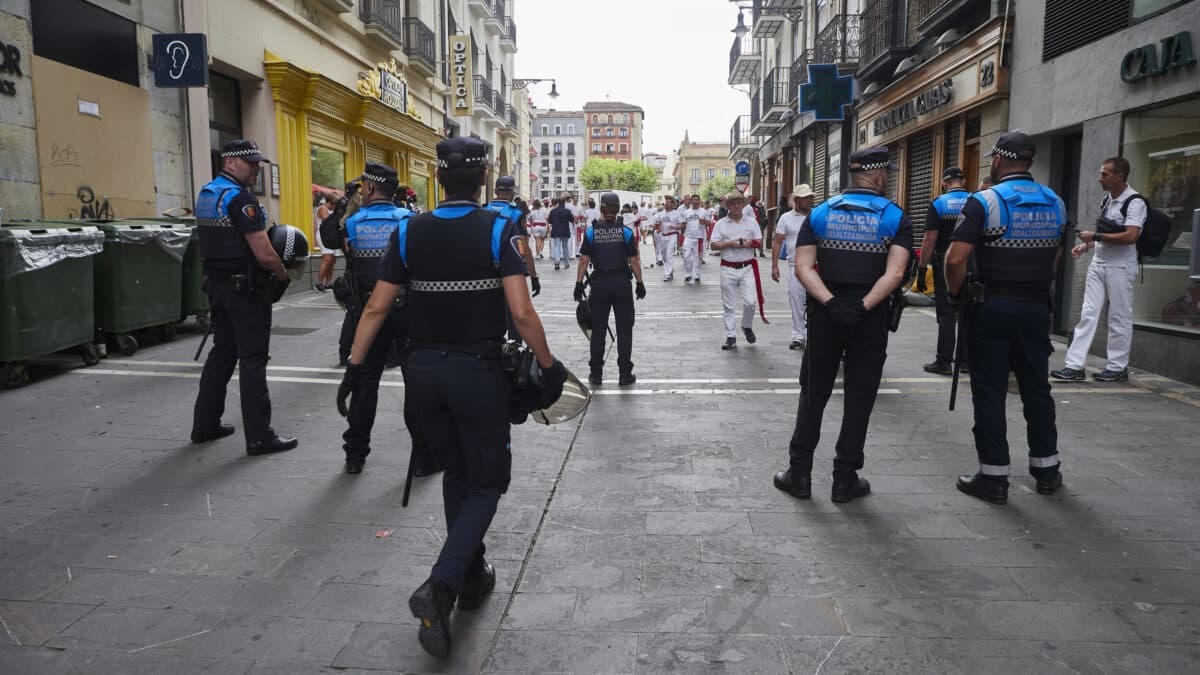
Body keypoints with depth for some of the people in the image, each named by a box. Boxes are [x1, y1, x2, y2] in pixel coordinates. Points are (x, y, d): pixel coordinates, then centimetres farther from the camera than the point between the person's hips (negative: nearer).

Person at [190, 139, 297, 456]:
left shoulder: (205, 193, 14)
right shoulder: (239, 198, -16)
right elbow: (264, 254, -22)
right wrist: (282, 274, -3)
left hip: (216, 284, 9)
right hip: (246, 288, -9)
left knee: (222, 352, 17)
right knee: (253, 359, -5)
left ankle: (205, 424, 25)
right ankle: (259, 437, -1)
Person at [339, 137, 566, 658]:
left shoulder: (409, 232, 1)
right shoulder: (498, 231, -9)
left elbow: (377, 307, 0)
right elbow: (521, 312, -16)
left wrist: (355, 366, 8)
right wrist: (548, 364, -4)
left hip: (423, 370, 4)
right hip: (477, 371, -4)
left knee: (457, 473, 22)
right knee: (487, 482, 9)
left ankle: (471, 577, 32)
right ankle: (440, 585, -8)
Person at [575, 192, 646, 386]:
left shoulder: (591, 232, -2)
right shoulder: (626, 232, -3)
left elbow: (583, 261, -3)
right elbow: (634, 261, -3)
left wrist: (579, 284, 3)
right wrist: (640, 284, 5)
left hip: (599, 284, 1)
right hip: (622, 283, -1)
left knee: (598, 329, 9)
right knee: (624, 329, 7)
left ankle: (596, 373, 14)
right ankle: (625, 373, 9)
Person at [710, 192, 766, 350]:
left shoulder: (751, 222, 8)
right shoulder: (721, 223, 4)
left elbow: (760, 242, 10)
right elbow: (713, 245, -1)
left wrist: (751, 243, -12)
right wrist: (729, 244, -16)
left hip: (747, 268, 1)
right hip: (728, 269, -1)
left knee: (750, 302, -6)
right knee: (729, 305, 3)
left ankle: (747, 326, 22)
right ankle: (731, 337, 9)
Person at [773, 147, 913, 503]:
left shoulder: (820, 213, 4)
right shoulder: (895, 217, -2)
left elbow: (803, 266, -8)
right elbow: (895, 274, -17)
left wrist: (830, 303, -15)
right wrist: (862, 307, -17)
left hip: (825, 314, 2)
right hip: (870, 319, -2)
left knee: (813, 393, 11)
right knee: (858, 399, 8)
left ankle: (799, 474, 14)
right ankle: (845, 480, 15)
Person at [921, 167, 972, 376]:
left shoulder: (938, 205, -6)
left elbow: (930, 240, -12)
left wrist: (922, 267, -8)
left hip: (945, 264, -3)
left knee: (946, 313, 0)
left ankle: (944, 361, 0)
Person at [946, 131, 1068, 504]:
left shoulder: (984, 202, -12)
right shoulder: (1055, 203, 8)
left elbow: (956, 258, -20)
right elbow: (1055, 257, 17)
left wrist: (955, 292, -4)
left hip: (991, 308, -5)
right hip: (1036, 308, 5)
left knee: (989, 391, 1)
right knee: (1037, 388, 16)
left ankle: (994, 476, 6)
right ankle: (1046, 469, 26)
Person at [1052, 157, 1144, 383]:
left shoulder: (1135, 202, -12)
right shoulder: (1107, 200, 13)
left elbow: (1130, 236, -22)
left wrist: (1096, 236, -18)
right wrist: (1087, 246, 9)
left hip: (1120, 267, -7)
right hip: (1098, 263, 7)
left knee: (1119, 318, 3)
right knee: (1087, 314, 1)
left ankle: (1117, 368, 14)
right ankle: (1075, 366, 0)